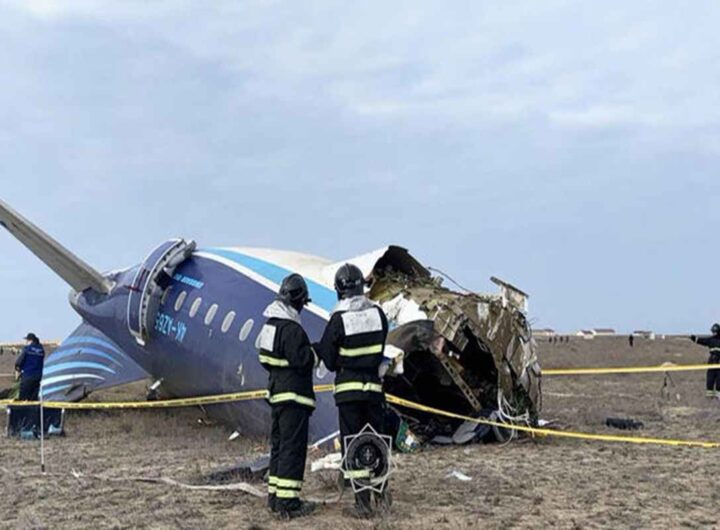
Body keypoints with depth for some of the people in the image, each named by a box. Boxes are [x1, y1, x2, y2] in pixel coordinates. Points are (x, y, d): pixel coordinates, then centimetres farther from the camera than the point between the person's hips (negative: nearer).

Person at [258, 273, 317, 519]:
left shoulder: (270, 324, 10)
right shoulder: (292, 329, -20)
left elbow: (266, 360, 18)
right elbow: (302, 361, -22)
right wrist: (315, 351, -5)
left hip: (277, 393, 10)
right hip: (293, 397, -10)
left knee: (278, 445, 17)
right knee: (293, 448, -5)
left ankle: (275, 496, 25)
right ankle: (288, 502, -4)